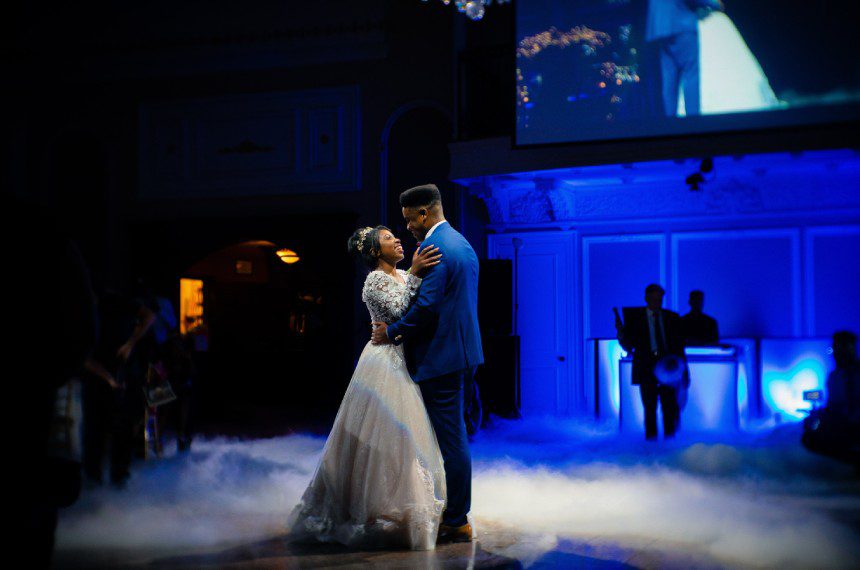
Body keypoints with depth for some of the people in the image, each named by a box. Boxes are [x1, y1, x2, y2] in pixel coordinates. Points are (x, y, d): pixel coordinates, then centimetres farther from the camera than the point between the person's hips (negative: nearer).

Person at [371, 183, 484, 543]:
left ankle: (457, 523, 7)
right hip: (465, 354, 10)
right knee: (454, 438, 18)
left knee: (451, 441, -2)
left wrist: (392, 332, -9)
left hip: (442, 358, -10)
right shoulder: (462, 243, 15)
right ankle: (455, 512, 27)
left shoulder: (432, 248, -16)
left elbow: (427, 306, -23)